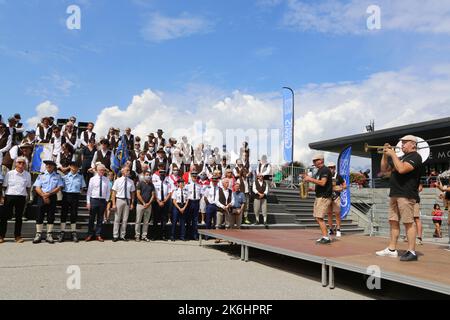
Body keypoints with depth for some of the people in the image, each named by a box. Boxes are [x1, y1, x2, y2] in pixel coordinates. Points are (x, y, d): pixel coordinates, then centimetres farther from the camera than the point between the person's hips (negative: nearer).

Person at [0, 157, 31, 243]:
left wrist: (27, 197, 6)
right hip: (9, 196, -1)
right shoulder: (9, 173, 1)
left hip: (21, 197, 1)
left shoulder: (27, 175, 6)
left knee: (19, 217, 6)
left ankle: (17, 236, 14)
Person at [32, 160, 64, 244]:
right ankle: (38, 235, 6)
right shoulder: (41, 176, 8)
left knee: (51, 217, 2)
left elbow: (59, 188, -2)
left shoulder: (57, 176, 6)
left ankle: (49, 235, 8)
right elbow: (37, 188, 1)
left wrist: (49, 194, -13)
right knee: (40, 216, 0)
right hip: (42, 197, 0)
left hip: (52, 197, 0)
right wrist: (44, 196, -12)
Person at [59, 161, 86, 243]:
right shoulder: (65, 176, 5)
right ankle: (62, 233, 7)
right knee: (64, 214, 1)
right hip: (66, 195, 0)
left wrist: (78, 192, 1)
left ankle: (74, 233, 12)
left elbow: (82, 187, 12)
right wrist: (63, 193, -1)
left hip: (75, 196, 0)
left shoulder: (80, 177, 8)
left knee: (74, 214, 4)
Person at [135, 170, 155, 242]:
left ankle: (144, 236, 10)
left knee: (146, 222, 5)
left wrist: (149, 203, -5)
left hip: (149, 205, 4)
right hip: (140, 204, -3)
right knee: (138, 221, -2)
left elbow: (153, 195, 8)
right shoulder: (140, 183, 1)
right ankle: (137, 235, 4)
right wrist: (143, 203, -9)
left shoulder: (151, 185, 12)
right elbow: (138, 194, -5)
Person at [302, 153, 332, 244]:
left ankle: (326, 238, -10)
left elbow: (322, 183, -25)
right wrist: (308, 179, 11)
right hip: (319, 196, 10)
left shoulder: (325, 170, -13)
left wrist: (310, 179, -18)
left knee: (319, 217, -13)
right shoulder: (319, 171, 18)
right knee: (317, 218, 11)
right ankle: (324, 237, 17)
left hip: (324, 197, -10)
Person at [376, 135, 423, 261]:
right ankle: (392, 249, 15)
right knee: (393, 221, 9)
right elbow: (384, 169, 23)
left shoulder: (415, 157, -6)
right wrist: (385, 155, 10)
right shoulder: (402, 158, 22)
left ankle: (412, 252, -4)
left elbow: (401, 169, -23)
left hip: (406, 195, -9)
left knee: (408, 223, -8)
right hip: (394, 194, 9)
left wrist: (393, 154, -13)